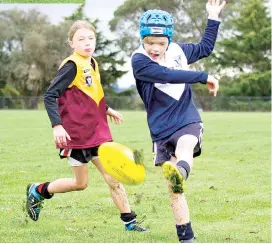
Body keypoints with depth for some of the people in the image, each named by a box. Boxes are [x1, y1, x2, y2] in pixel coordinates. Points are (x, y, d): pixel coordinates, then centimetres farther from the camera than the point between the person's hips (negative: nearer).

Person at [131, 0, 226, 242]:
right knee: (173, 188, -2)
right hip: (162, 130, -1)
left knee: (184, 149, -35)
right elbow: (168, 75, -27)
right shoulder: (139, 61, -12)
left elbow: (205, 48, 23)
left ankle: (179, 173, -67)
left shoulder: (178, 51, 4)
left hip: (188, 121, 1)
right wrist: (204, 77, -23)